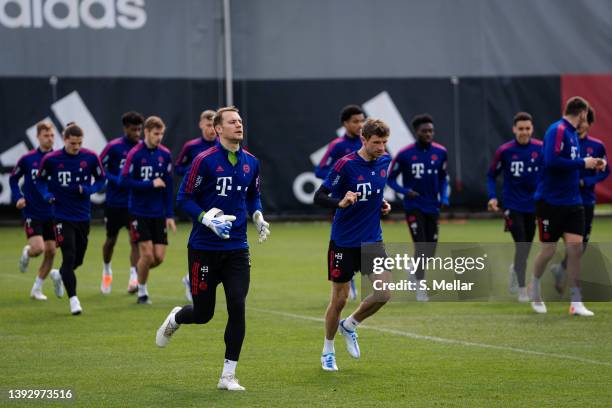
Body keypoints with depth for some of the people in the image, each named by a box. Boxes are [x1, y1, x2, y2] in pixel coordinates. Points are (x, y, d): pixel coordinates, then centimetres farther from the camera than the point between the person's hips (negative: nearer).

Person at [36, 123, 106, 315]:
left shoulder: (90, 158, -5)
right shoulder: (51, 159, -7)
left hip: (83, 216, 3)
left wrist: (88, 189, -13)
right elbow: (40, 180, 7)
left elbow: (101, 179, 6)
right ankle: (73, 299, -7)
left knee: (78, 259, 12)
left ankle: (60, 275, 44)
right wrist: (47, 194, -13)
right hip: (63, 217, -3)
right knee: (69, 257, -12)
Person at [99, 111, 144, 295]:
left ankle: (133, 278, -14)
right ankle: (107, 270, 37)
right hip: (114, 202, -1)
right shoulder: (113, 147, -9)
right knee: (111, 240, 12)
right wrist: (116, 180, -17)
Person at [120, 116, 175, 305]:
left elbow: (168, 186, 7)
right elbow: (124, 181, -13)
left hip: (159, 213, 4)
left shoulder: (165, 154, 3)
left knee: (159, 257, 0)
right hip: (139, 212, -4)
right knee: (147, 254, -9)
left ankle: (140, 272, 31)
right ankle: (142, 293, 10)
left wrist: (170, 215, 4)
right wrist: (151, 184, -17)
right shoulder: (135, 154, -10)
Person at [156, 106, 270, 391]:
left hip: (236, 250, 4)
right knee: (203, 313, 5)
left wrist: (258, 216, 2)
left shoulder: (250, 162, 5)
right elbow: (184, 199, -8)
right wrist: (208, 219, -22)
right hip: (204, 248, -4)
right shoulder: (205, 160, -11)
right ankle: (174, 319, 43)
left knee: (237, 308, -9)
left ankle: (228, 376, 0)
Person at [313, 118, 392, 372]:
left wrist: (383, 204, 5)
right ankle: (328, 351, 23)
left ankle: (349, 326, 20)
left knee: (384, 293, -7)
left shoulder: (384, 161, 2)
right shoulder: (345, 164, -16)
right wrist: (340, 203, -35)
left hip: (372, 240, 5)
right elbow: (319, 197, -17)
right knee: (339, 298, 3)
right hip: (344, 243, -5)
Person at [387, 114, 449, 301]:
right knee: (421, 246, -13)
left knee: (431, 249, 8)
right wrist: (405, 191, -18)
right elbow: (390, 178, -1)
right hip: (414, 207, -4)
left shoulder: (440, 152, 0)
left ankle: (415, 271, 38)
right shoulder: (405, 154, -10)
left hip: (432, 207, 4)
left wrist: (444, 197, -1)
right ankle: (420, 288, 0)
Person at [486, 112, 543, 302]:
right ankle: (522, 290, -3)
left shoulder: (541, 148, -5)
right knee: (521, 245, -13)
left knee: (526, 247, 14)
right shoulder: (504, 151, -8)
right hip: (513, 206, -3)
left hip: (533, 206, 3)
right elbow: (491, 175, 3)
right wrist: (492, 197, -10)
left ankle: (515, 269, 47)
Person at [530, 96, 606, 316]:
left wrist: (592, 165, 9)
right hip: (550, 201, -7)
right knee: (548, 249, 2)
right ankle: (535, 290, 29)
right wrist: (582, 163, -20)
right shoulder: (557, 130, -14)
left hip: (572, 203, 7)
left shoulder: (571, 133, 12)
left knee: (575, 246, -3)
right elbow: (552, 161, -27)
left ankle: (576, 302, 1)